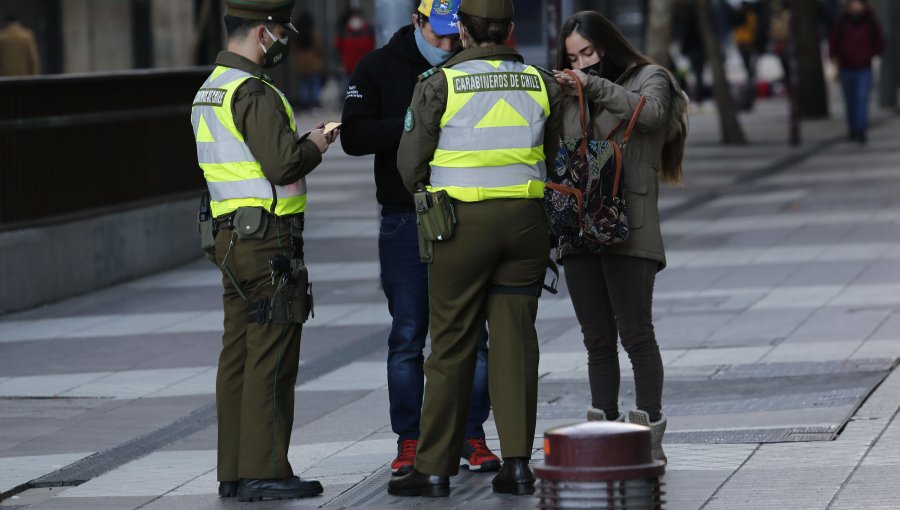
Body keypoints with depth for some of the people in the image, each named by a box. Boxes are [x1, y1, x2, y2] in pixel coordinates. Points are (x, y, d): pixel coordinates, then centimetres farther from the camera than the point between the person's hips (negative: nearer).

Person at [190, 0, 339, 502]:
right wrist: (314, 145, -5)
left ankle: (234, 471, 13)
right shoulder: (252, 92, -16)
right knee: (271, 359, -7)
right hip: (268, 238, -10)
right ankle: (265, 472, -7)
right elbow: (284, 163, -24)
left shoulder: (211, 89, 16)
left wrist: (302, 142, 13)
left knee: (239, 356, 10)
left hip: (232, 235, 10)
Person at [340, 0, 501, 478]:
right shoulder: (379, 68, 1)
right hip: (405, 219, -1)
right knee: (407, 335, 2)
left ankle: (471, 435, 10)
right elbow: (354, 137, -8)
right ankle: (409, 440, 8)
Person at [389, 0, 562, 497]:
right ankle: (517, 462, 2)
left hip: (463, 222, -3)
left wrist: (424, 191, 20)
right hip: (526, 219, 3)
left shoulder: (438, 85, -8)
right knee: (515, 343, 6)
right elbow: (551, 157, 9)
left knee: (452, 346, 3)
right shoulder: (541, 83, 2)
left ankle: (435, 467, 6)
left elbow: (411, 165, -1)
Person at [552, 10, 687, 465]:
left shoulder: (649, 78, 5)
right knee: (597, 339, 7)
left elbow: (650, 112, -17)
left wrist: (595, 84, -16)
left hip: (628, 232, -5)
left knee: (635, 333, -8)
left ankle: (648, 432, -5)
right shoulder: (571, 95, 19)